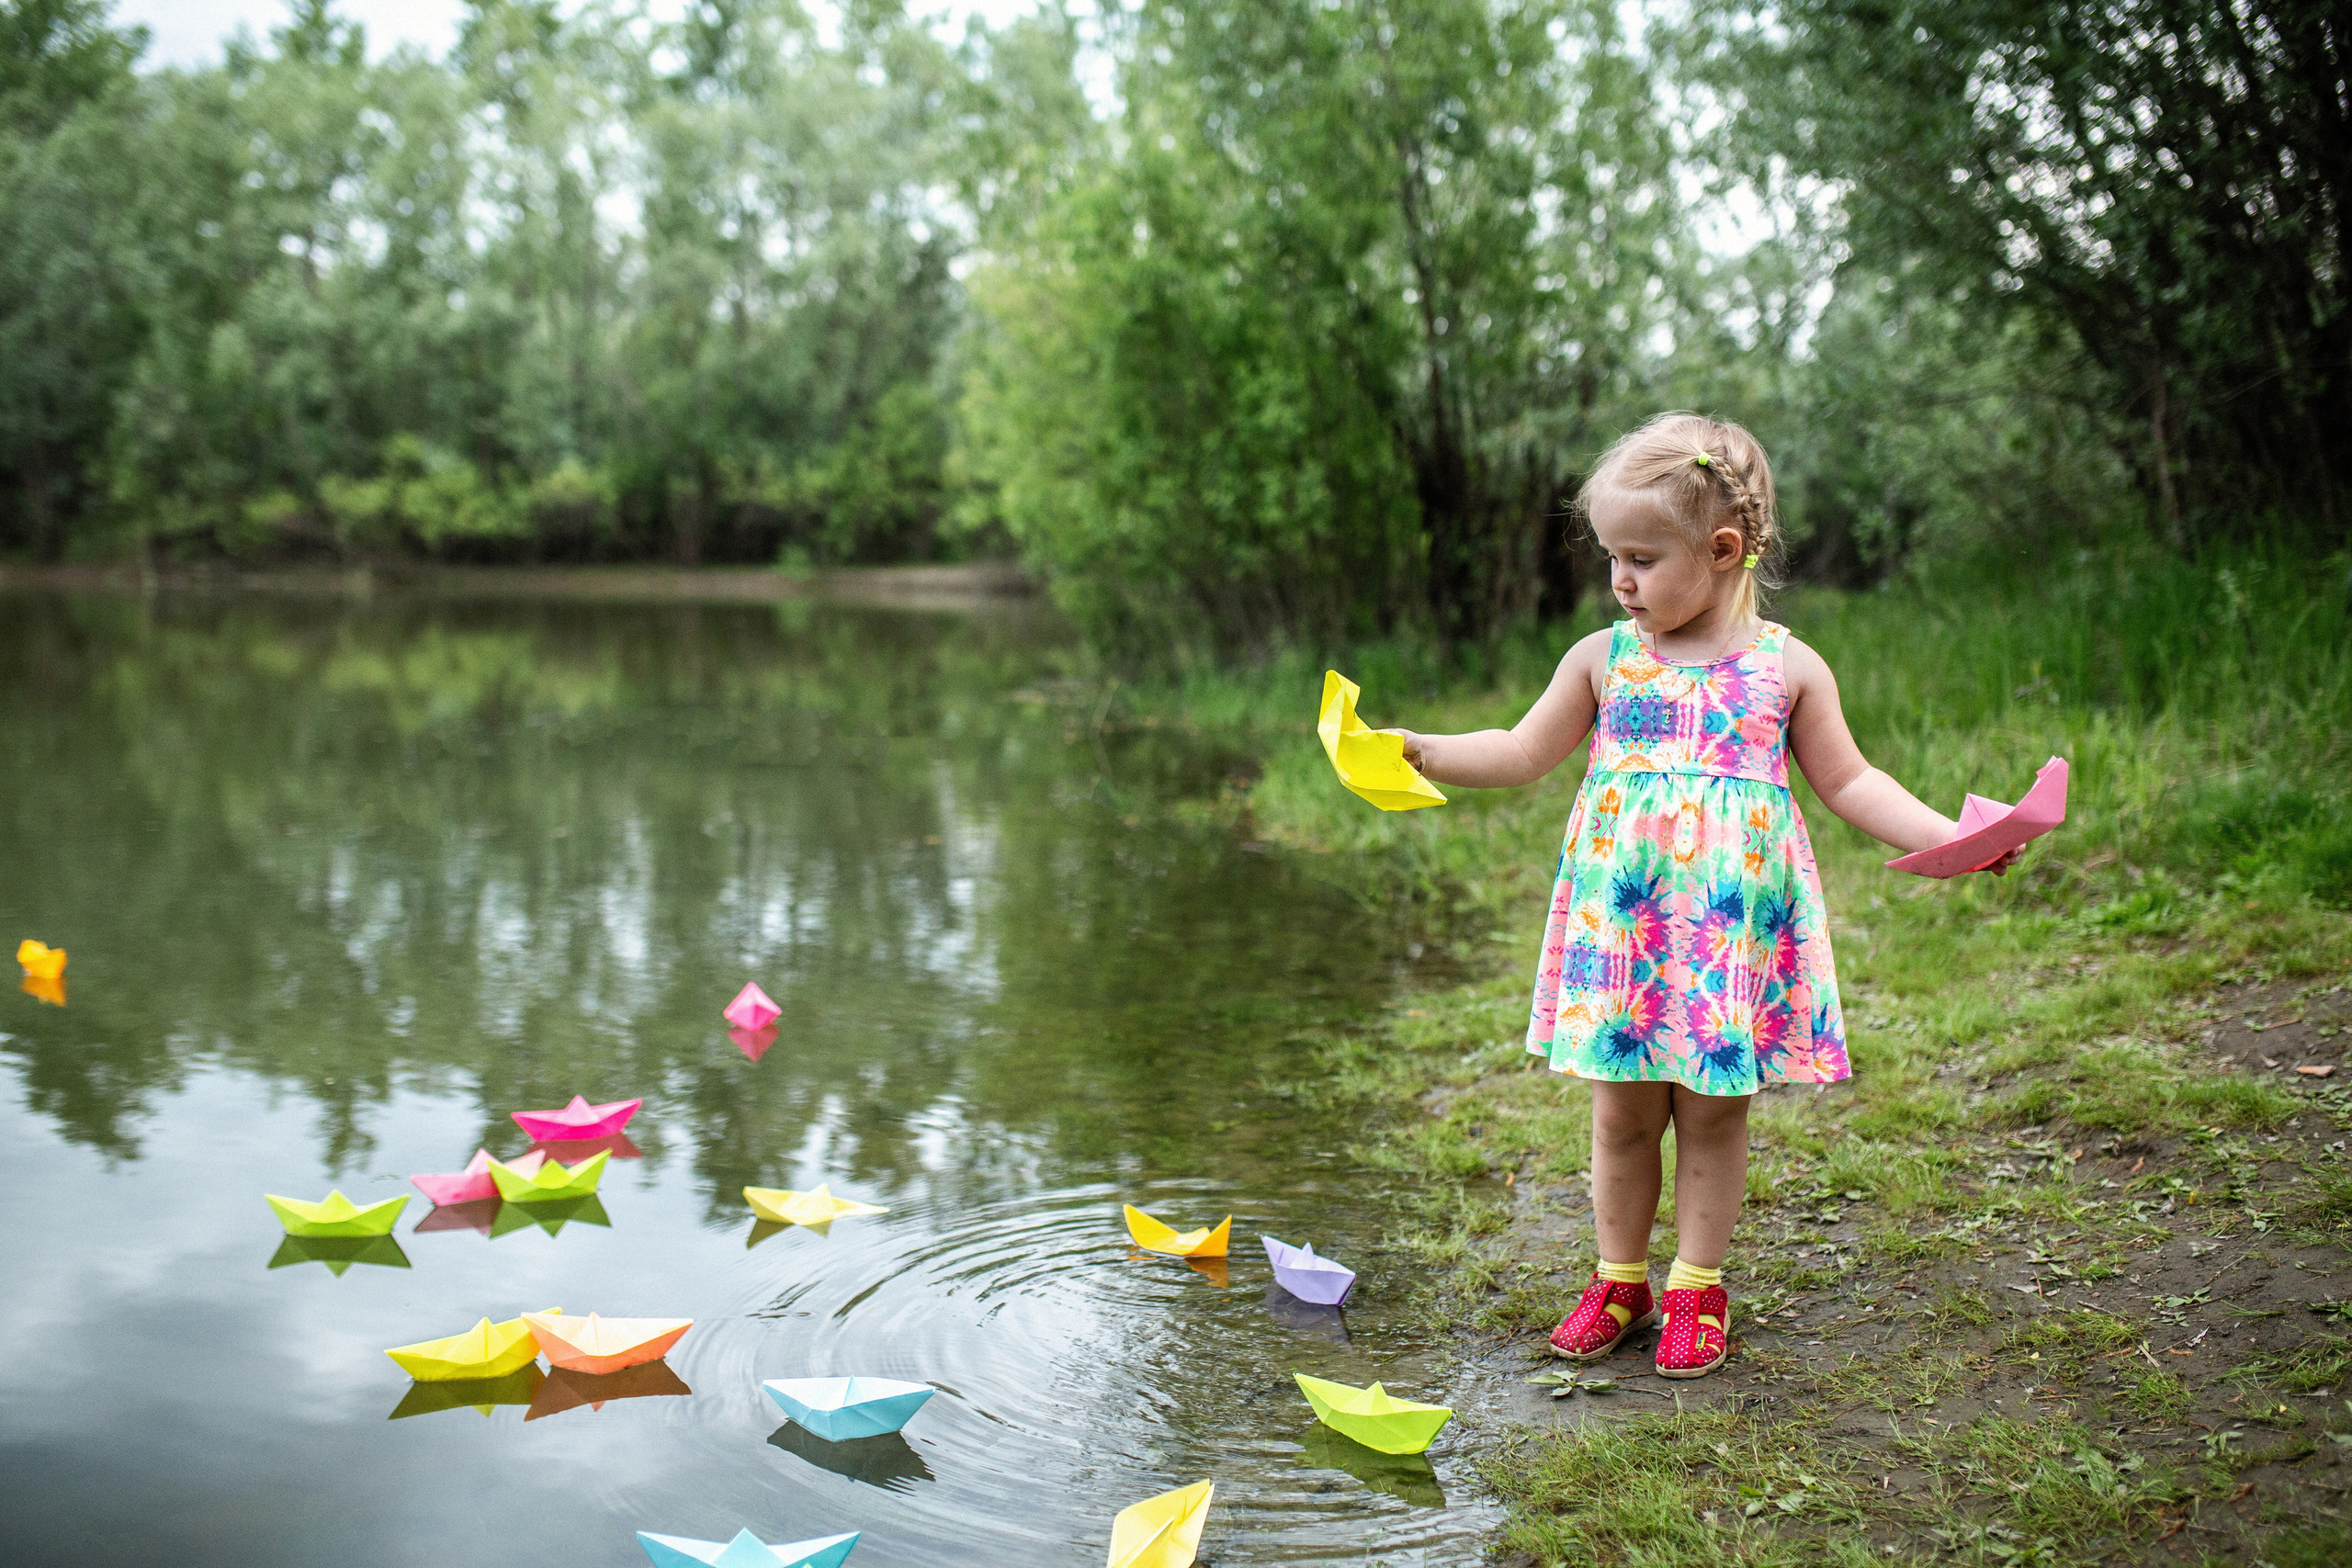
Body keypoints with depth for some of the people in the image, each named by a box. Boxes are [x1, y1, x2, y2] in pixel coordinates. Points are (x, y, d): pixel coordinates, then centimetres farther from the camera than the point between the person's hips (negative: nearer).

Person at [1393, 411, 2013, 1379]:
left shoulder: (1787, 668, 1)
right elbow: (1525, 753, 10)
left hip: (1736, 926, -1)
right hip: (1621, 924, 2)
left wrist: (1946, 835, -4)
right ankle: (1619, 1281, 25)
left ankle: (1697, 1289, 23)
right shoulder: (1605, 658, 4)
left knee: (1713, 1111, 7)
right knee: (1620, 1111, 8)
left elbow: (1847, 782, 7)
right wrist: (1418, 749, -1)